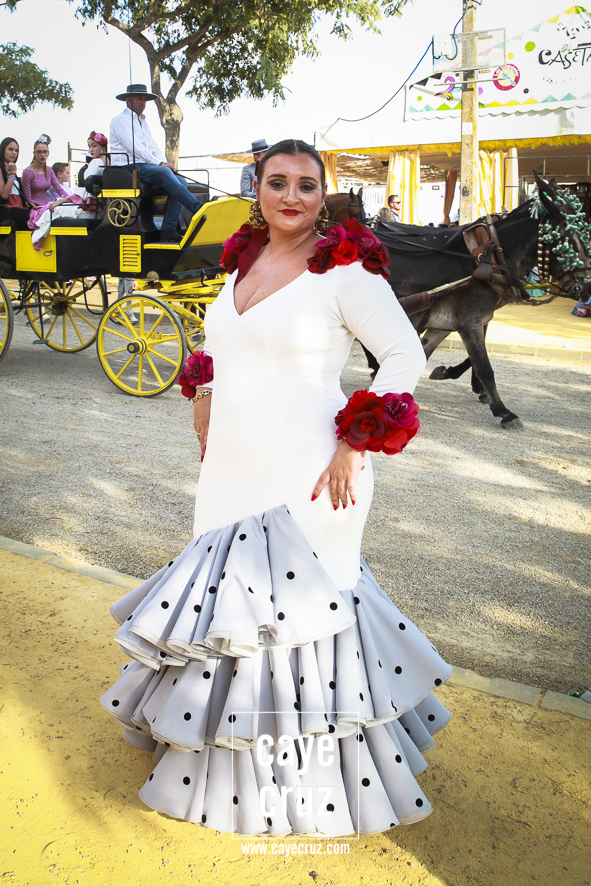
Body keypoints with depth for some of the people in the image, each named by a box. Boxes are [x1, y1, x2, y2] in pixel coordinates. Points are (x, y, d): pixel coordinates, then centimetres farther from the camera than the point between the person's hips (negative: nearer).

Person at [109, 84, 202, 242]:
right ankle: (198, 210, -42)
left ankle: (168, 230, -22)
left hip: (145, 167, 8)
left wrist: (165, 162, -2)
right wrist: (159, 163, -19)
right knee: (163, 173, -33)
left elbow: (153, 147, 20)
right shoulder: (121, 120, 0)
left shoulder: (143, 122, 27)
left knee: (180, 181, -13)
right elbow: (135, 147, -13)